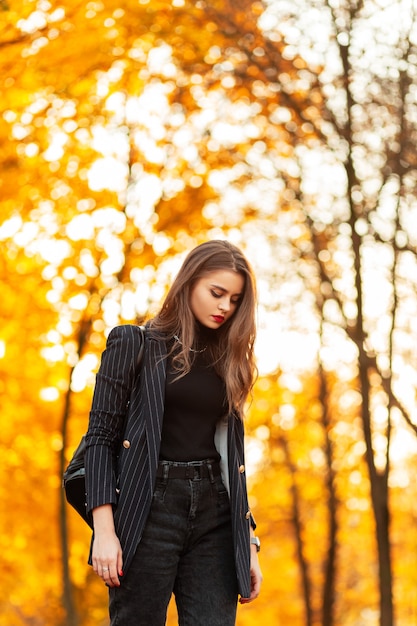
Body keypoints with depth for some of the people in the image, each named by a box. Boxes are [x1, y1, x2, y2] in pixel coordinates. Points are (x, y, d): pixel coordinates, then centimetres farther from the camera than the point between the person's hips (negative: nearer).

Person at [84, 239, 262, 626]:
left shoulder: (226, 360, 17)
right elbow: (100, 437, -3)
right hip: (150, 508, -4)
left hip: (214, 512, 4)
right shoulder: (133, 344, 3)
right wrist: (104, 530, -12)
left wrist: (248, 542, 13)